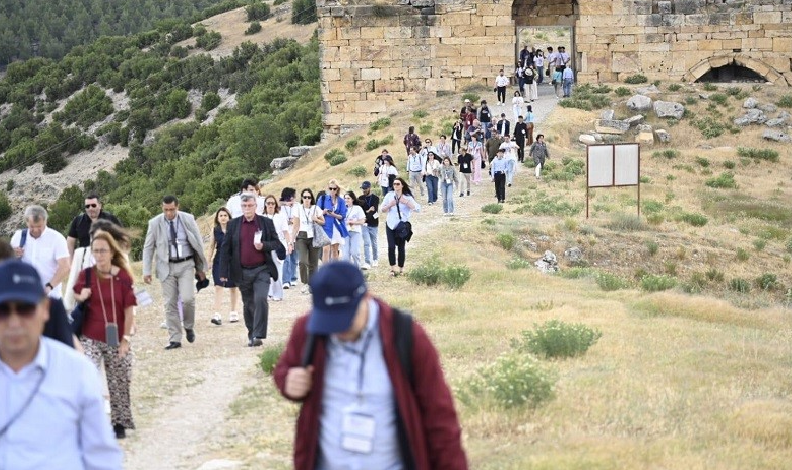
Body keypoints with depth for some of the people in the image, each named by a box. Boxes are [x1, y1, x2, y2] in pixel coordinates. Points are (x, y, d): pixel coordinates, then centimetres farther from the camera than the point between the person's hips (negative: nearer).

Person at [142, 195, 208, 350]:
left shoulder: (188, 220, -2)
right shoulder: (155, 223, -2)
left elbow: (199, 243, 6)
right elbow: (148, 248, 5)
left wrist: (201, 267, 8)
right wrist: (146, 271, 0)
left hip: (186, 264, -1)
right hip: (167, 267, 1)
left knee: (187, 298, -15)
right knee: (170, 304, 0)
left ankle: (189, 327, 13)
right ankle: (174, 339, 7)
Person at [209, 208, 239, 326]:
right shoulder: (215, 231, 2)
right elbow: (212, 247, 8)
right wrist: (208, 261, 7)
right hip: (218, 261, 0)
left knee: (233, 287, 11)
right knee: (218, 287, -8)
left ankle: (233, 312, 25)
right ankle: (217, 315, -13)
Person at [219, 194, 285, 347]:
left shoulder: (266, 223, 2)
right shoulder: (233, 224, 4)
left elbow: (277, 244, 5)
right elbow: (225, 249, 4)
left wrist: (264, 245, -16)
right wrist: (223, 272, -1)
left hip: (261, 270, -2)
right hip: (242, 272, 2)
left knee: (260, 300, -18)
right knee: (248, 305, 11)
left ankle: (258, 335, -14)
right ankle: (251, 335, 25)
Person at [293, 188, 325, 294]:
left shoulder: (316, 208, 3)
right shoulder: (299, 209, 3)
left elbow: (323, 222, 11)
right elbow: (296, 226, 4)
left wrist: (316, 219, -9)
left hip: (314, 237, 1)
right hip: (302, 237, -1)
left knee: (313, 263, 2)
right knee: (303, 261, -18)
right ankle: (304, 284, -6)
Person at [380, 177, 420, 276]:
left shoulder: (407, 197, -1)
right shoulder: (389, 196, 3)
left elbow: (417, 208, -12)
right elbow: (381, 209, 6)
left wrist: (406, 202, -20)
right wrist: (389, 205, -12)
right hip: (390, 225, 1)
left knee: (401, 248, 2)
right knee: (391, 246, -12)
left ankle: (401, 269, 14)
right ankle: (392, 268, -4)